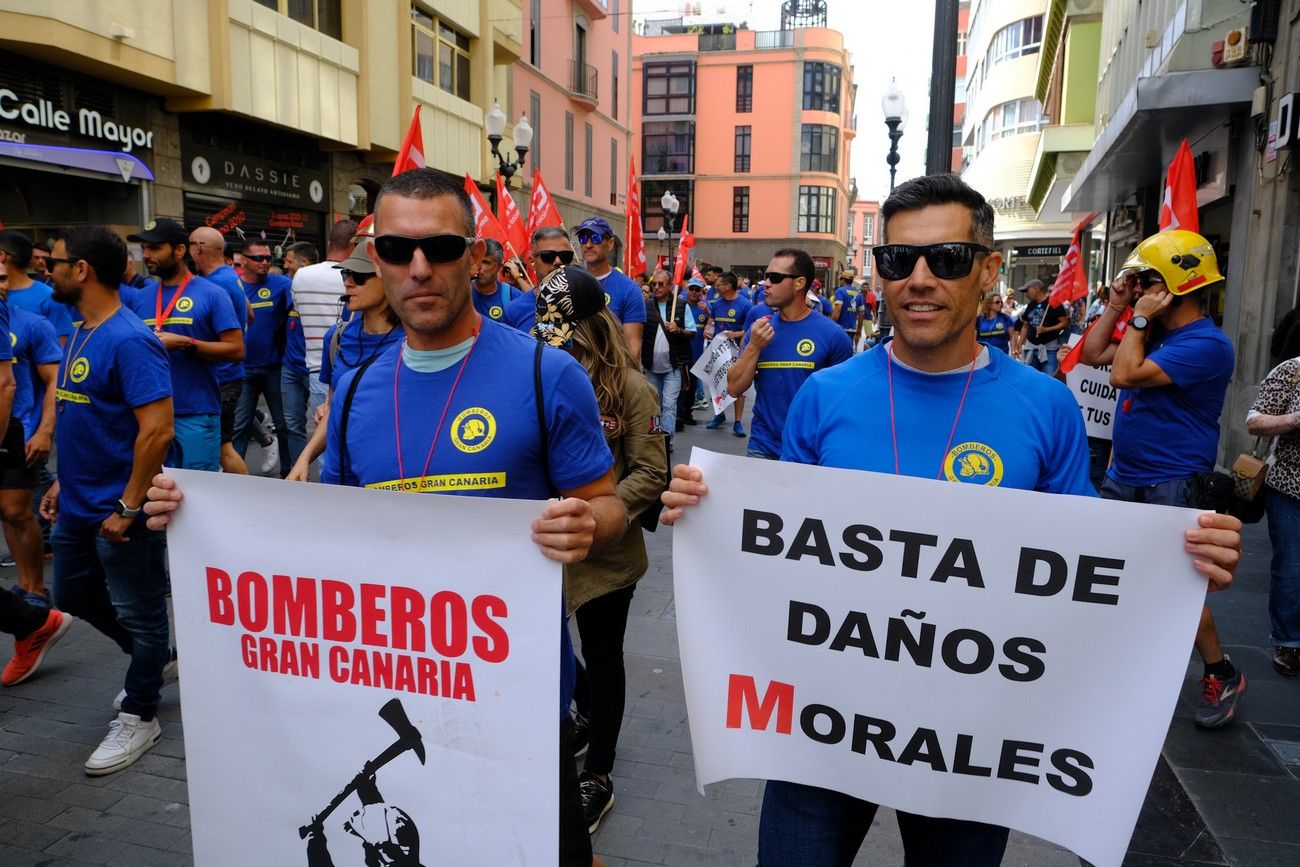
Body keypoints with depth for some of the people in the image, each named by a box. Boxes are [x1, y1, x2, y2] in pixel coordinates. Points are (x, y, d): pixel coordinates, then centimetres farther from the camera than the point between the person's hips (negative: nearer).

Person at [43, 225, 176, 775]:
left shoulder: (129, 341, -22)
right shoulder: (79, 334, 8)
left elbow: (157, 429, -27)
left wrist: (127, 508, -23)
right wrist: (65, 481, 15)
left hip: (118, 511, -10)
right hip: (78, 506, 10)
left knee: (138, 612, 7)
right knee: (75, 596, 24)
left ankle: (139, 717, 24)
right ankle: (159, 659, 42)